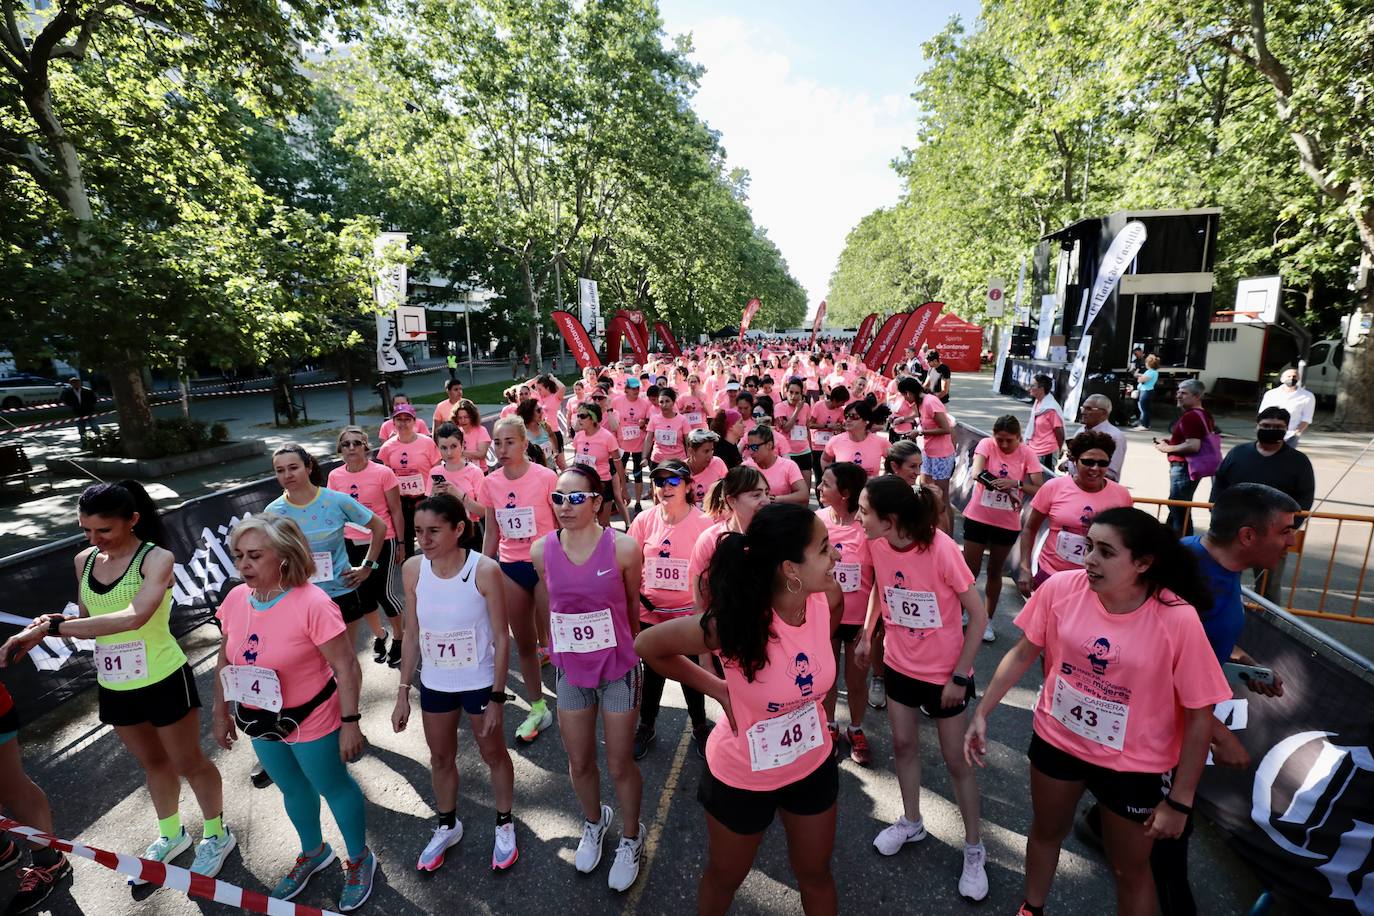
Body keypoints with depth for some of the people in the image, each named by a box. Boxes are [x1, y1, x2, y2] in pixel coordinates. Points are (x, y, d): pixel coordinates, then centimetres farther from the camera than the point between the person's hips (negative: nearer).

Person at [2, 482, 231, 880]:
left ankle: (217, 836, 34)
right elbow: (89, 622, 7)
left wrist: (51, 627, -32)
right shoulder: (84, 561, -1)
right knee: (152, 762, 25)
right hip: (114, 687, 6)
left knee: (189, 763, 12)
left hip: (163, 681, -6)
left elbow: (133, 617, -35)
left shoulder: (156, 559, -20)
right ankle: (170, 835, 47)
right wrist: (52, 624, -13)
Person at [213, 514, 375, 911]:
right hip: (262, 725, 6)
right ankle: (313, 852, 55)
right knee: (292, 790, 28)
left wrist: (350, 722, -23)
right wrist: (221, 713, 11)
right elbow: (225, 661, 6)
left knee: (334, 788, 15)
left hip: (312, 723, -6)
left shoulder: (313, 603, -30)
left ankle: (360, 859, 40)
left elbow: (345, 667, -26)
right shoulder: (235, 599, -9)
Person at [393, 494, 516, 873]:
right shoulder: (413, 569, -11)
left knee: (493, 754, 17)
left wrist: (497, 698, -14)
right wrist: (403, 693, 3)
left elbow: (501, 637, -16)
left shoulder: (484, 570, -24)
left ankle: (504, 825, 43)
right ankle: (447, 825, 50)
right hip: (434, 684, 4)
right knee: (440, 758, 23)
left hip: (479, 682, -4)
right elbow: (413, 635, 0)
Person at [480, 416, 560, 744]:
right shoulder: (491, 483, 0)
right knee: (524, 643, 14)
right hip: (510, 568, 4)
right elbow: (491, 532, 9)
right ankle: (537, 708, 32)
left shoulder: (546, 477, -13)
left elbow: (563, 524, -5)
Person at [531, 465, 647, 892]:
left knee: (620, 765, 12)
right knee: (579, 763, 20)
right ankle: (594, 821, 51)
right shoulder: (542, 550, -11)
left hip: (619, 669, -3)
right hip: (570, 670, 3)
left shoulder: (623, 547, -20)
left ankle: (631, 838, 42)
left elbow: (633, 606, -2)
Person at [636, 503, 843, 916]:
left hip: (814, 766, 4)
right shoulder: (734, 624, -36)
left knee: (816, 875, 27)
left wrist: (808, 682, -2)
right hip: (742, 777, -3)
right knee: (725, 878, 25)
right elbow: (647, 646, -20)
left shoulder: (828, 599, -21)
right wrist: (718, 689, -15)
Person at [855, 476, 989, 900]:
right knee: (903, 744, 20)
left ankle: (974, 849, 35)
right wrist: (866, 634, 2)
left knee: (956, 760, 12)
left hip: (944, 672, -4)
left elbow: (978, 614, -19)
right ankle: (911, 822, 44)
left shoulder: (941, 549, -29)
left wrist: (959, 675, -16)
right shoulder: (878, 544, -14)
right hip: (899, 664, 5)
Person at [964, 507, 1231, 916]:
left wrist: (1179, 801, -10)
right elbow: (1024, 652, -5)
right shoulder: (1060, 588, -19)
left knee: (1130, 869, 20)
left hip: (1134, 765, -2)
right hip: (1056, 739, 3)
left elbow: (1199, 716, -14)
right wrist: (982, 712, -5)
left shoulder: (1178, 619, -25)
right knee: (1046, 831, 27)